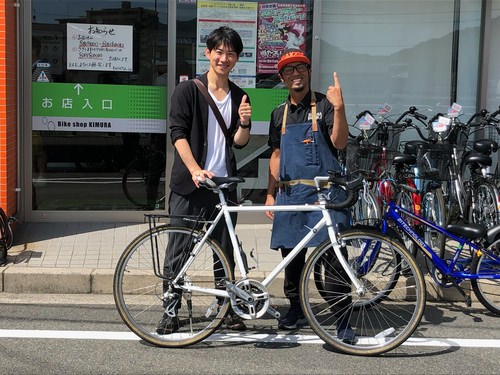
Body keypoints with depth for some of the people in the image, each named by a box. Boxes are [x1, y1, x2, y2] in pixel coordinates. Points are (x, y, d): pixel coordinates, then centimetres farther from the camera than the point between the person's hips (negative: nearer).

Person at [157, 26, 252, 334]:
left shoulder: (239, 96, 12)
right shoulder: (188, 90, -1)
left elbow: (239, 142, 10)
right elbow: (178, 133, -8)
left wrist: (244, 123, -11)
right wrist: (195, 169, -21)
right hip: (189, 184, -3)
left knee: (225, 251, 9)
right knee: (178, 251, 1)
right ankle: (171, 312, 11)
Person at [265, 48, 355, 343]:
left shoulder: (324, 105, 1)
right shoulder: (280, 114, 16)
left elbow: (339, 143, -11)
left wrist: (339, 108, -24)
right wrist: (270, 194, 13)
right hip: (289, 192, 5)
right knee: (291, 253, 10)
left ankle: (343, 318, -2)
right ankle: (296, 309, 25)